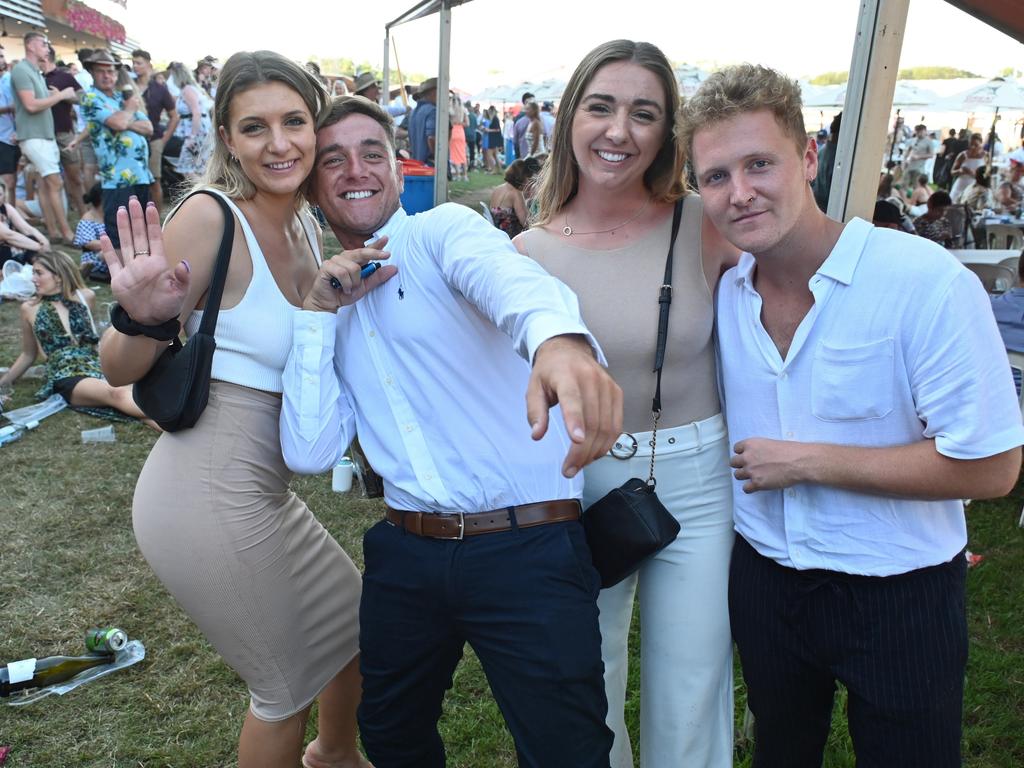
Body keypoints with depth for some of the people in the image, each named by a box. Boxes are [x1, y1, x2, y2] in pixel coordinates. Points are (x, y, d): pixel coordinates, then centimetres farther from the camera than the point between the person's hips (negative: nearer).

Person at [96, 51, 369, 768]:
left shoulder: (305, 224, 5)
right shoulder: (211, 216, -18)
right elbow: (120, 370, -15)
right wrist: (142, 317, -34)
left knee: (356, 626, 25)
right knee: (290, 684, 10)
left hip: (261, 489, 8)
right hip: (209, 500, -8)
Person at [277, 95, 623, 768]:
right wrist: (319, 312, -5)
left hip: (528, 547, -5)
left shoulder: (442, 231, -3)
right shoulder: (332, 298, 13)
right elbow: (309, 453, 1)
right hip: (405, 552, 6)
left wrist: (559, 339, -53)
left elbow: (509, 276, -29)